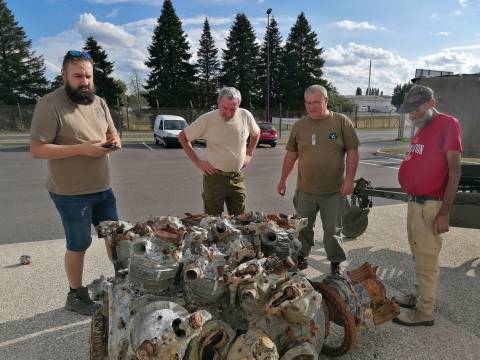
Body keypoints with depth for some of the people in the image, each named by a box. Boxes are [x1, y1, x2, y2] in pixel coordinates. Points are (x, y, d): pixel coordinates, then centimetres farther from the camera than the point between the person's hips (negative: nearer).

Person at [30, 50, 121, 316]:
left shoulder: (99, 103, 7)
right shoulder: (49, 105, -15)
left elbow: (111, 134, 16)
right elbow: (37, 150, -19)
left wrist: (115, 141, -8)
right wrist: (81, 148, -26)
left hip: (103, 188, 7)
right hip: (71, 194, -6)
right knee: (78, 245, 8)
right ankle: (76, 296, 30)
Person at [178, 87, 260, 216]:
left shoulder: (245, 116, -4)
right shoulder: (207, 119, -12)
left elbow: (256, 134, 18)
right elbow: (182, 137, -2)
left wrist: (249, 155, 9)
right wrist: (197, 162, -7)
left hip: (237, 177, 3)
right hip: (214, 177, -3)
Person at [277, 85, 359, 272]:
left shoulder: (342, 122, -3)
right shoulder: (299, 125, 4)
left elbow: (352, 152, -3)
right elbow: (291, 155, 10)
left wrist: (349, 179, -10)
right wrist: (283, 180, 12)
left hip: (334, 190, -2)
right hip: (305, 190, 2)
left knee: (333, 230, 9)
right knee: (303, 228, 13)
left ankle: (335, 261, 28)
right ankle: (301, 256, 32)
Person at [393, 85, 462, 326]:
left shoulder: (447, 124, -11)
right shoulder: (421, 129, 15)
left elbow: (454, 170, -16)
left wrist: (445, 212, -20)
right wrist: (413, 199, 15)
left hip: (429, 205, -9)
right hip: (415, 202, 9)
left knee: (426, 259, 1)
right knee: (418, 256, 19)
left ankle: (424, 312, 14)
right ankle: (420, 296, 35)